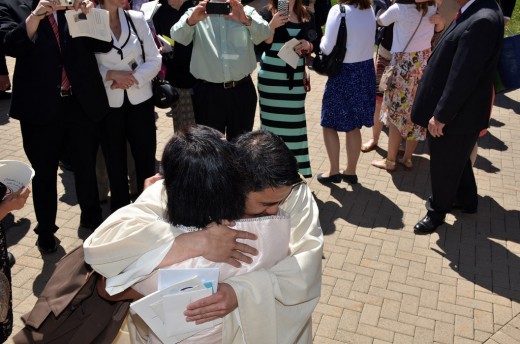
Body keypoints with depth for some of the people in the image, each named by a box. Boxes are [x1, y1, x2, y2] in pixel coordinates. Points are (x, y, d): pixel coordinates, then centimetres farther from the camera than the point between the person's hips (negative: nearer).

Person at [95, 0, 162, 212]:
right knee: (115, 163, 10)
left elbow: (155, 60, 1)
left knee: (146, 160, 6)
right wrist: (112, 74, -17)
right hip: (108, 104, -1)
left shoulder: (137, 19, 3)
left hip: (140, 101, 2)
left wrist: (133, 78, -13)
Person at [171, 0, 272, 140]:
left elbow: (265, 32, -10)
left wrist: (246, 20, -31)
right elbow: (177, 36, -11)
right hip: (208, 92, -1)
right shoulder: (196, 13, 5)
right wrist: (191, 21, -32)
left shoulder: (246, 12, 7)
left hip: (242, 90, 1)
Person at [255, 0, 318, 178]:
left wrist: (307, 45, -10)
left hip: (296, 77, 3)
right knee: (273, 121, 1)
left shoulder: (306, 15, 8)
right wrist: (272, 25, -25)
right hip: (272, 78, -3)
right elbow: (262, 45, -11)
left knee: (294, 122, 5)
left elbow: (313, 44, 12)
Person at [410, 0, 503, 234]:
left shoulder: (482, 20, -28)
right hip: (456, 108, 9)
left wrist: (440, 115, -20)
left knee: (443, 164, 11)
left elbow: (463, 77, -27)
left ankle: (438, 210, 33)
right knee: (457, 159, 26)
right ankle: (466, 200, 47)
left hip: (456, 113, -9)